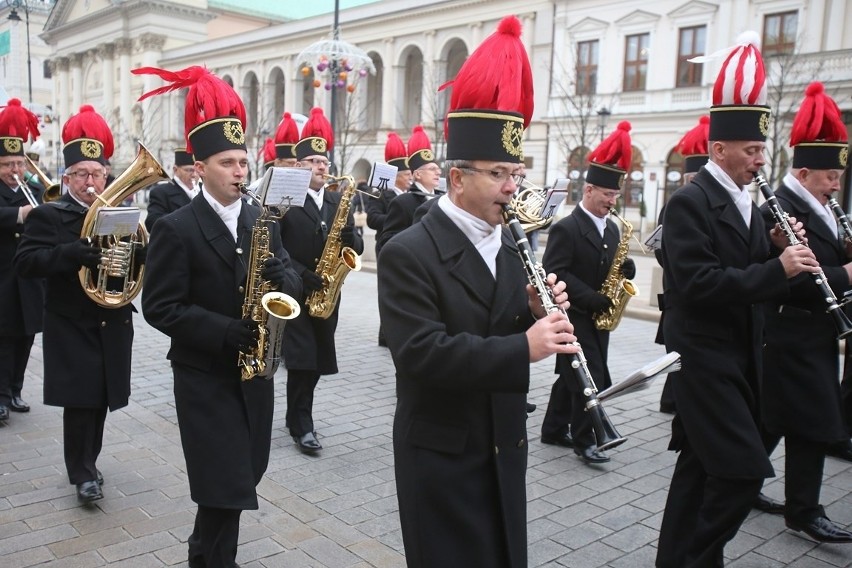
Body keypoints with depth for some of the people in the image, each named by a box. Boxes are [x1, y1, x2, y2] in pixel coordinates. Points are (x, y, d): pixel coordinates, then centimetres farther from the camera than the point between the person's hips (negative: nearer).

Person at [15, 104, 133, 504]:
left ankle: (86, 463, 30)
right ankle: (83, 473, 10)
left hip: (114, 324, 4)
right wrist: (70, 253, -30)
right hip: (72, 326, -4)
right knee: (80, 401, -4)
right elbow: (24, 262, -15)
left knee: (101, 399, 12)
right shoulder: (48, 215, -4)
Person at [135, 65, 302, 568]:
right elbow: (160, 307, -15)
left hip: (255, 369, 6)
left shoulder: (262, 220, 6)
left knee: (245, 476, 17)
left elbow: (291, 279, 8)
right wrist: (224, 331, -23)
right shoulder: (176, 229, -11)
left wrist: (281, 279, -16)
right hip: (205, 374, -6)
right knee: (225, 485, -2)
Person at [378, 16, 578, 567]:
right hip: (440, 453, -7)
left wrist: (536, 315, -13)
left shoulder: (509, 246, 5)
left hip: (504, 448, 7)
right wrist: (524, 348, -31)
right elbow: (421, 353, -27)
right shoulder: (408, 252, -17)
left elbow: (503, 333, 9)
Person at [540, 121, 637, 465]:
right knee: (591, 379, -8)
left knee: (573, 375, 14)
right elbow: (555, 273, -21)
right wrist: (593, 299, -23)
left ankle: (554, 430, 26)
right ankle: (584, 440, 5)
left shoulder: (611, 229, 11)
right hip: (574, 316, -8)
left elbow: (612, 266, 18)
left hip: (598, 316, 8)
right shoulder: (566, 228, -13)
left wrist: (626, 269, -7)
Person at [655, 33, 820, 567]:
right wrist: (778, 268, -25)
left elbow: (747, 271, 16)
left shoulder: (745, 201, 12)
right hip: (704, 357, -9)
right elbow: (698, 283, -25)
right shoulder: (689, 202, -15)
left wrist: (777, 247, -2)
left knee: (702, 465, 15)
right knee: (745, 470, -9)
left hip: (738, 355, 9)